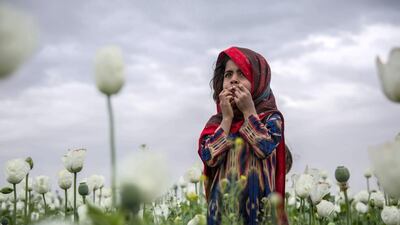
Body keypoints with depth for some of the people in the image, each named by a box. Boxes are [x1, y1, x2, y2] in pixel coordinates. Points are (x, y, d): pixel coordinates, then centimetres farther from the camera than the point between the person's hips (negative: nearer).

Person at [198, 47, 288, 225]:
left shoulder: (271, 117, 1)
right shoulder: (216, 122, 8)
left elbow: (265, 149, -17)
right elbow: (209, 158, -7)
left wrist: (249, 111, -9)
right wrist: (227, 118, -6)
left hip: (259, 204, -2)